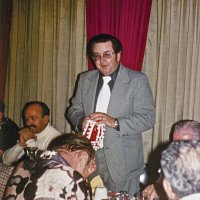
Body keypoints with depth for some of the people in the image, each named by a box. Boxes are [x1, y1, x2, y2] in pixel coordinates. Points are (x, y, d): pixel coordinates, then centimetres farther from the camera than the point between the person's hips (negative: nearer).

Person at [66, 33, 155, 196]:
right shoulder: (85, 79, 8)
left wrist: (114, 122, -23)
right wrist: (81, 121, -10)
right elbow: (74, 109, 13)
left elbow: (148, 118, -10)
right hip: (89, 158, 4)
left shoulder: (138, 80, -6)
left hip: (122, 162, -3)